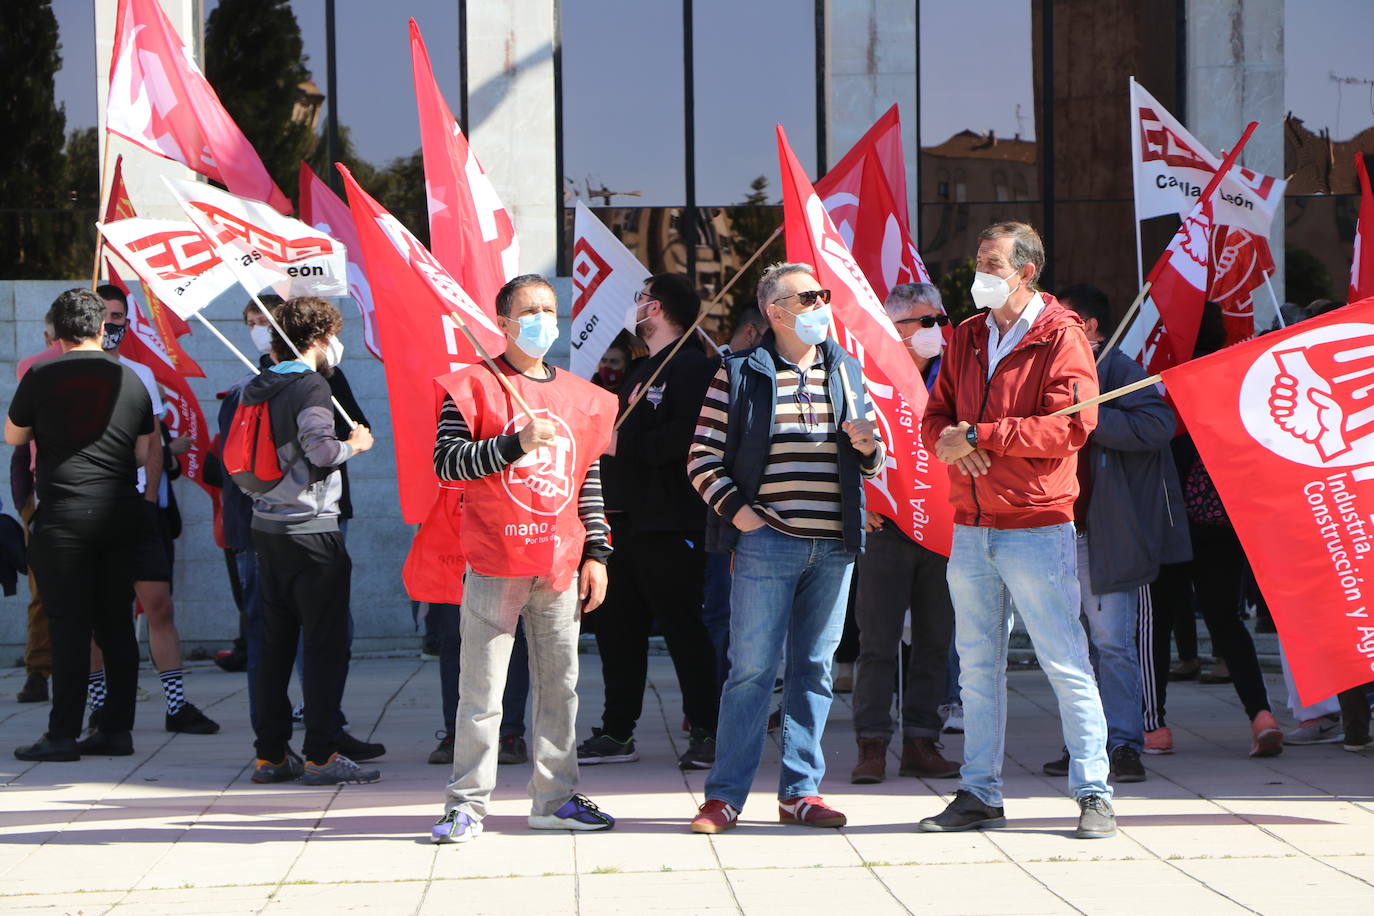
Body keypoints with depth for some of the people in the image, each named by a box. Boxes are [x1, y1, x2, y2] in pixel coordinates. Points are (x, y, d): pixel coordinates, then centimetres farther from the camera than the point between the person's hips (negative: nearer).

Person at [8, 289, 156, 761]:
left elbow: (13, 436, 8)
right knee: (116, 624, 9)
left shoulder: (41, 376, -5)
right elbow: (144, 452, 8)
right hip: (120, 514, 4)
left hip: (63, 514, -4)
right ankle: (116, 728, 12)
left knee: (68, 625, -2)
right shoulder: (130, 379, 5)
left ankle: (63, 734, -2)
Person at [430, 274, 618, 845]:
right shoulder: (474, 387, 0)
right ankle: (467, 805, 3)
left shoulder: (580, 397, 15)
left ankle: (555, 798, 17)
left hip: (560, 563, 5)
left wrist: (595, 553, 12)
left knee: (560, 685, 8)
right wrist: (516, 443, -18)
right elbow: (445, 461, -10)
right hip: (494, 562, -5)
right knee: (482, 690, -3)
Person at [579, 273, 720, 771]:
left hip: (670, 524, -10)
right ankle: (617, 732, 18)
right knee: (617, 626, 11)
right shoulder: (641, 370, 22)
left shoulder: (691, 365, -11)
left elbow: (688, 436, -25)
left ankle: (706, 732, 4)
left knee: (681, 626, -5)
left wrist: (625, 445, -18)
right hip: (629, 519, 10)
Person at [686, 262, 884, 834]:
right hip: (767, 543, -4)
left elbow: (870, 462, 20)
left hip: (834, 547, 5)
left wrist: (867, 447, -2)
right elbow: (702, 458, -1)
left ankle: (800, 791, 16)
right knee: (752, 667, -4)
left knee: (814, 667, 8)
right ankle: (725, 796, 3)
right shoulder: (739, 374, 0)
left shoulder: (846, 371, 14)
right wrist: (735, 509, -12)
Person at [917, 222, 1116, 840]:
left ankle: (1093, 793, 3)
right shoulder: (966, 338, 15)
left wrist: (978, 435, -15)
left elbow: (1070, 427, -17)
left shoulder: (1061, 338, -6)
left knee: (1066, 662, -4)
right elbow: (935, 418, 14)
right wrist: (952, 442, -10)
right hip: (971, 527, 6)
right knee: (977, 667, 10)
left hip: (1036, 527, -6)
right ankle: (979, 794, 17)